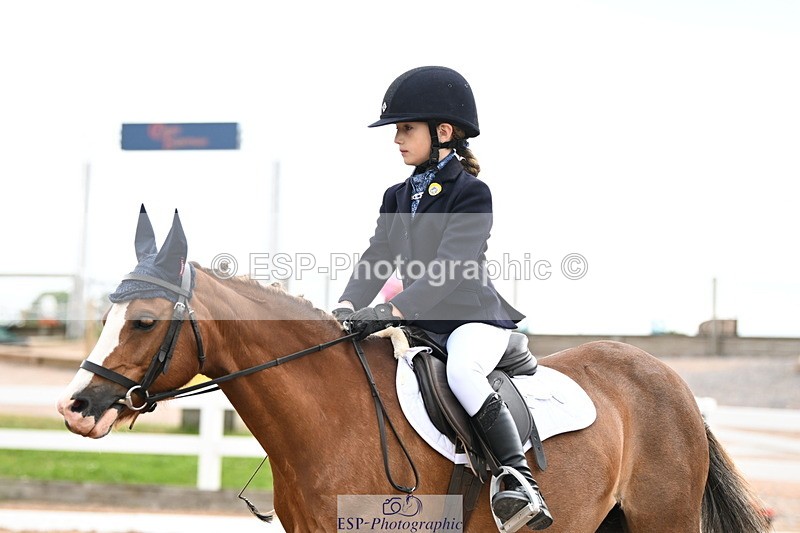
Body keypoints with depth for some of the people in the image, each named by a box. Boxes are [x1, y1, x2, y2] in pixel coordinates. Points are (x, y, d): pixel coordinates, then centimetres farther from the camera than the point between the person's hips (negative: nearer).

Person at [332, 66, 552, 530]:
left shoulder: (471, 193, -11)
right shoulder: (398, 197, 12)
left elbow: (450, 267, -23)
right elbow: (376, 259, 3)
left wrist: (392, 311, -33)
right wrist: (349, 306, -17)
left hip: (475, 319, -8)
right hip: (420, 324, 8)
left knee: (461, 370, -37)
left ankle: (520, 478, -30)